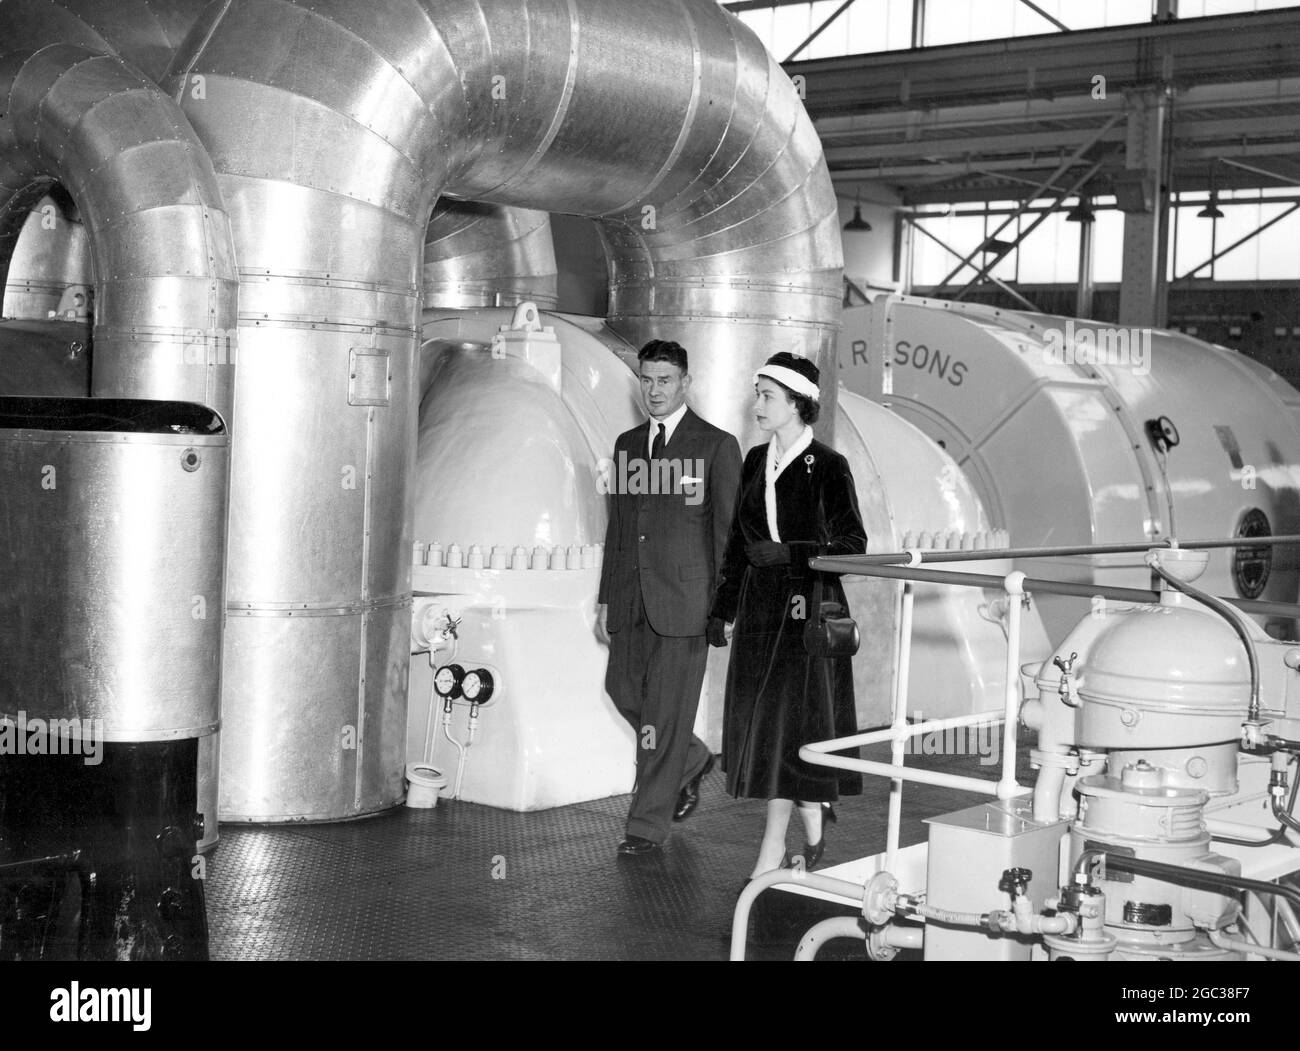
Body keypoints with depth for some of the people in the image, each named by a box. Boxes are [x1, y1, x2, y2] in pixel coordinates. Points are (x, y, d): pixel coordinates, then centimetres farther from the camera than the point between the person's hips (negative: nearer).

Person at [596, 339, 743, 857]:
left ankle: (649, 824, 4)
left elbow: (728, 531, -3)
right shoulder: (627, 444, 15)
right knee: (624, 689, 8)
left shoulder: (716, 445, -2)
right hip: (631, 597, 6)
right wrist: (605, 598, 15)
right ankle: (691, 761, 34)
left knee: (666, 707, -4)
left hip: (683, 597, -6)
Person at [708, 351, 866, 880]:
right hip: (759, 606, 6)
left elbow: (852, 544, -9)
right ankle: (812, 822, 25)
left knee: (788, 716, -7)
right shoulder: (756, 461, 10)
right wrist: (722, 608, 14)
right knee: (759, 718, 8)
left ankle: (774, 844, -1)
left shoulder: (827, 466, -8)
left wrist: (788, 553, -18)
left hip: (808, 606, -6)